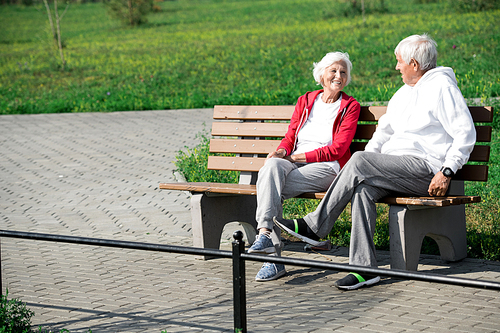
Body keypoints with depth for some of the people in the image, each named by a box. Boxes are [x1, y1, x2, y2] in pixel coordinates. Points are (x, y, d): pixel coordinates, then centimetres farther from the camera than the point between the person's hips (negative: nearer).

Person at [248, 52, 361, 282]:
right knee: (272, 165, -34)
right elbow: (290, 137, 18)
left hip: (326, 168, -4)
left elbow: (337, 149, -3)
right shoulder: (305, 101, 21)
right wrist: (281, 152, -7)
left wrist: (297, 156, -10)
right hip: (294, 164, 4)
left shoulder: (350, 107, 7)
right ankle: (265, 233, -41)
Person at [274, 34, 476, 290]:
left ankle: (314, 226, -17)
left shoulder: (443, 87, -3)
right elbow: (385, 130, 28)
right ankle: (364, 267, -27)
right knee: (362, 187, -23)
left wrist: (447, 172, -19)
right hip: (396, 168, 8)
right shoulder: (404, 93, 25)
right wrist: (365, 162, 10)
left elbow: (466, 133, -10)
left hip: (426, 169, -8)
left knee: (359, 161, -24)